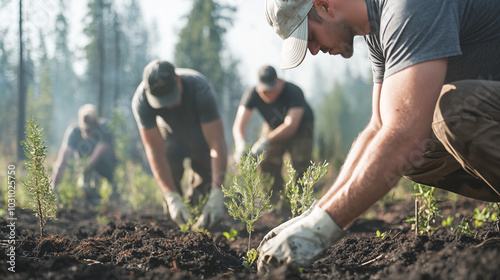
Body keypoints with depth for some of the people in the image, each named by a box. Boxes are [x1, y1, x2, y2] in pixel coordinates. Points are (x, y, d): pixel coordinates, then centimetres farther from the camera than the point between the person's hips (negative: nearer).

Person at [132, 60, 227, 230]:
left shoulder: (200, 89, -40)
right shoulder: (141, 101, -36)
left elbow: (217, 144, -43)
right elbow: (155, 151, -36)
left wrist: (217, 195, -53)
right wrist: (172, 199, -45)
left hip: (200, 129, 0)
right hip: (170, 132, 0)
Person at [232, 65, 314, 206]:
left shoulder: (294, 93, -36)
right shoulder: (252, 95, -27)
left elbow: (291, 125, -45)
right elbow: (239, 123, -36)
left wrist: (266, 141, -57)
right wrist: (240, 144, -58)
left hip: (300, 127, -3)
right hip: (274, 126, 3)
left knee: (300, 162, -21)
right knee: (267, 162, -11)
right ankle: (274, 203, 1)